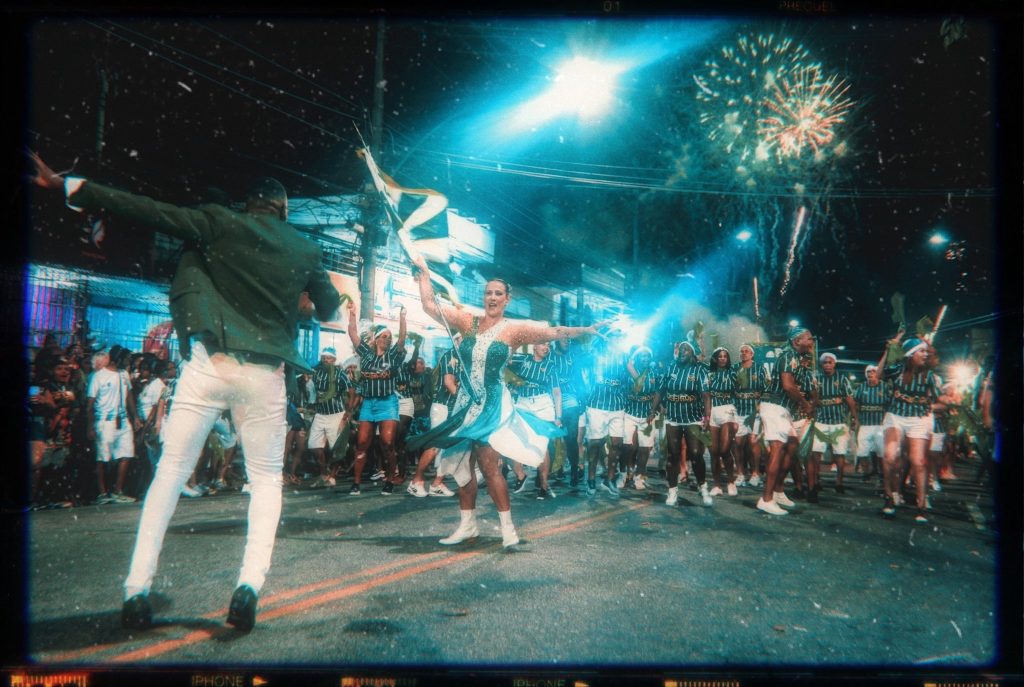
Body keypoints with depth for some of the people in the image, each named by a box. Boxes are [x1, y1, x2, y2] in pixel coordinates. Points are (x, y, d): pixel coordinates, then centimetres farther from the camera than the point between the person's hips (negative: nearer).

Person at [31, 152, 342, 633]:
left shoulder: (218, 223, 4)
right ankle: (249, 583, -4)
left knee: (170, 472, 8)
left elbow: (147, 211, -1)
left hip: (209, 363, -1)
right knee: (267, 479, 13)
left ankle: (137, 589, 6)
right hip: (264, 373, 1)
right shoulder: (306, 250, 11)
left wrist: (66, 186, 2)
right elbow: (328, 310, 23)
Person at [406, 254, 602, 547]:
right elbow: (430, 306, 7)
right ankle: (467, 524, 23)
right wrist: (424, 272, 9)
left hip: (492, 405, -4)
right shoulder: (468, 322, 6)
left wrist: (585, 330, -21)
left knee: (489, 466, -13)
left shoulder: (514, 329, -2)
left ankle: (507, 527, -3)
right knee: (462, 464, 9)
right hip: (466, 403, 5)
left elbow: (554, 332, -11)